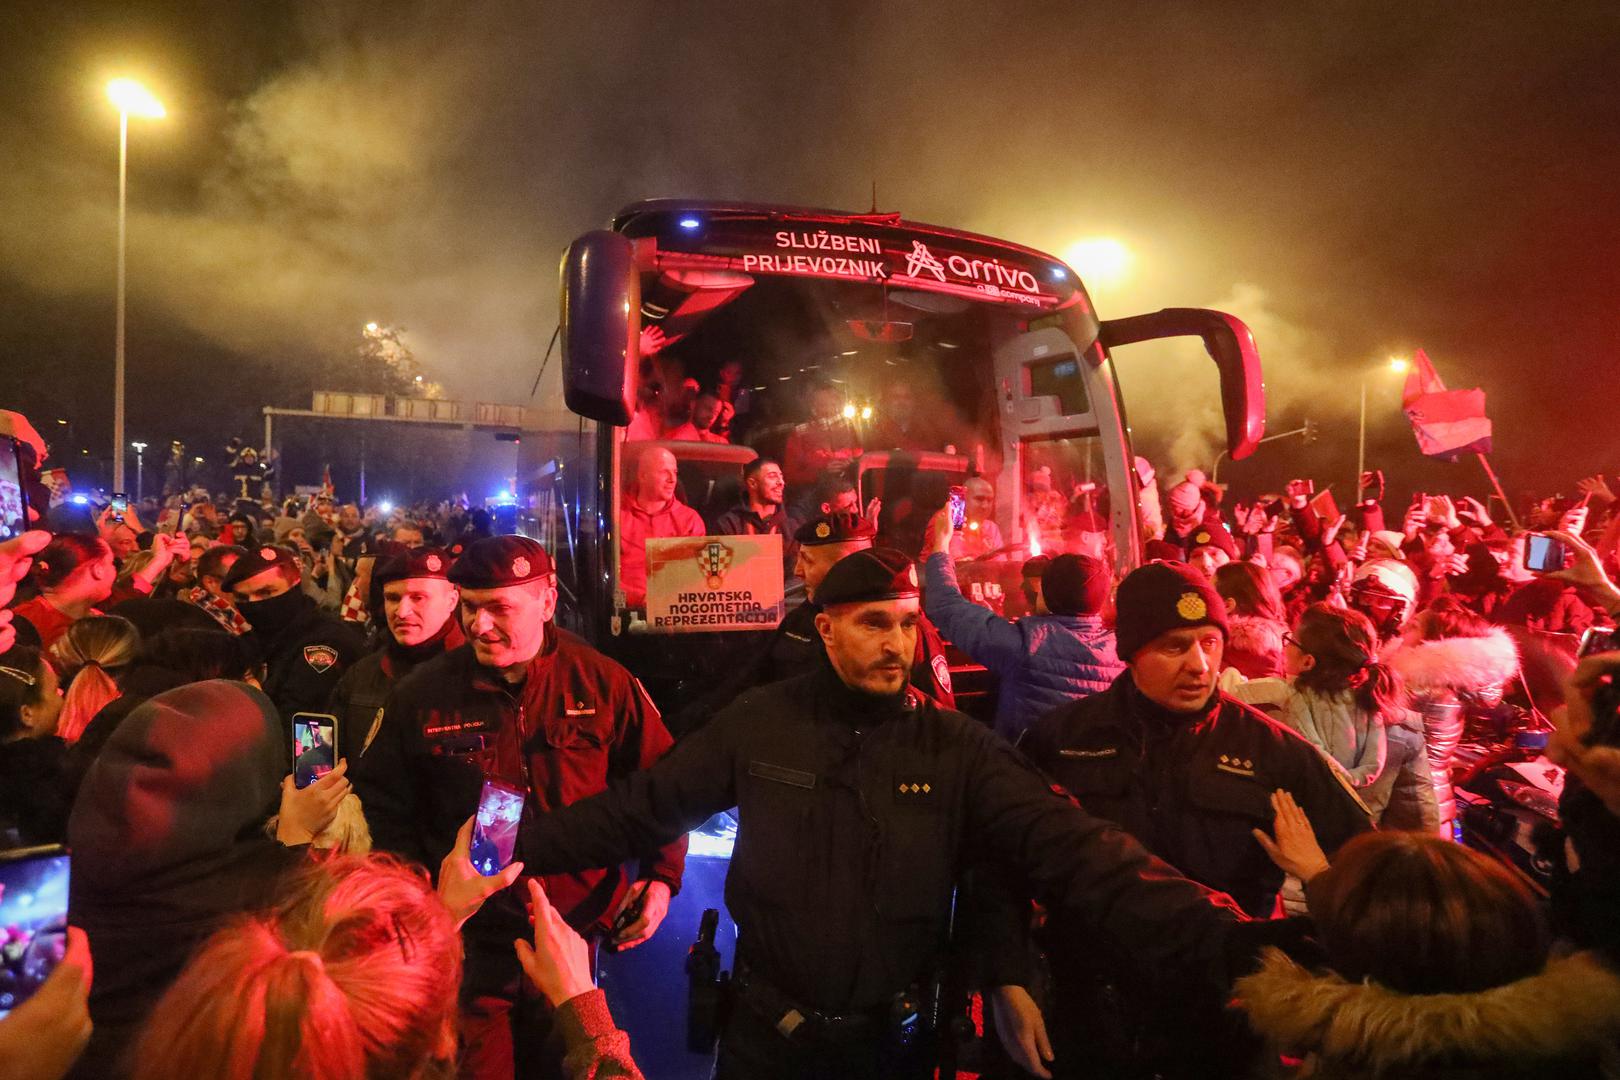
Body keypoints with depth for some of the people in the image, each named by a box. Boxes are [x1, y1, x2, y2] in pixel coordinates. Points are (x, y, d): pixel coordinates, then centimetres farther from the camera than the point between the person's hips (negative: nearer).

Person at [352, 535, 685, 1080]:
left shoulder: (604, 683, -11)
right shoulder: (420, 693, -8)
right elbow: (382, 804, 2)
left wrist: (660, 876, -8)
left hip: (576, 930, 1)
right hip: (468, 937, 0)